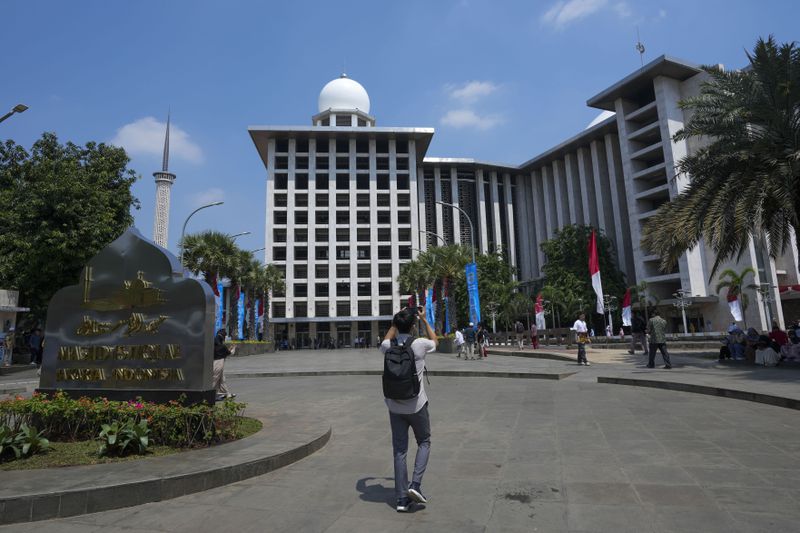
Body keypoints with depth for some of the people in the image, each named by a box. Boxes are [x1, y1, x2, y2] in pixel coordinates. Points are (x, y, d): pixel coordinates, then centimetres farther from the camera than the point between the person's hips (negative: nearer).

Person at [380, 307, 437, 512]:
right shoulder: (419, 344, -12)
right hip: (416, 405, -2)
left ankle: (402, 499, 13)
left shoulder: (388, 347, -5)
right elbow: (435, 341, 13)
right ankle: (415, 485, 4)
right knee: (424, 442, 19)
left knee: (399, 451, 10)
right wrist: (424, 320, 18)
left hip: (395, 406, 3)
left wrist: (396, 321, 24)